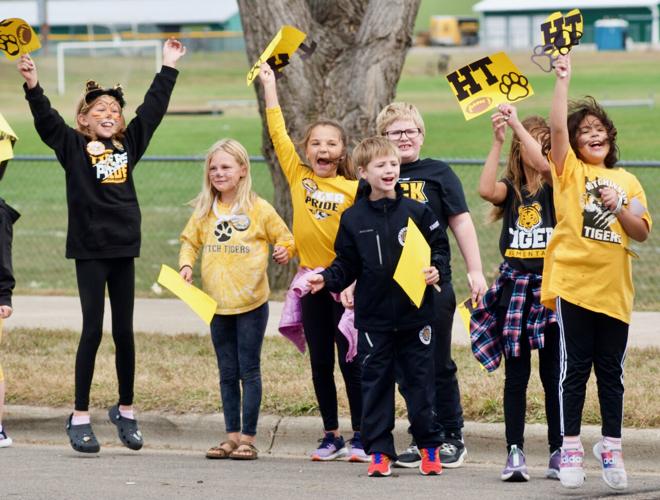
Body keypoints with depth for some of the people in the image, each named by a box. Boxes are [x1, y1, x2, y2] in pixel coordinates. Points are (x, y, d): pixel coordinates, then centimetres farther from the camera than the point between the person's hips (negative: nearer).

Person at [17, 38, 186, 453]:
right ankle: (80, 416, 1)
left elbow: (153, 108, 17)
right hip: (89, 251, -4)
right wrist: (33, 85, -27)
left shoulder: (128, 144, 10)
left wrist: (169, 68, 20)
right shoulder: (73, 146, -1)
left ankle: (126, 410, 21)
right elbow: (45, 119, -13)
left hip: (124, 249, 4)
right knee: (93, 331, -5)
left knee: (124, 332, 9)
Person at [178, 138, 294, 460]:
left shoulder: (259, 209, -5)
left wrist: (284, 251, -18)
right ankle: (232, 435, 17)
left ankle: (248, 437, 4)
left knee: (249, 371, 0)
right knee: (227, 373, 11)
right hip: (217, 304, 4)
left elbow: (284, 238, 3)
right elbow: (190, 241, 16)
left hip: (251, 303, -4)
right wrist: (186, 265, -3)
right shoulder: (204, 212, 5)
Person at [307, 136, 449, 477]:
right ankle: (379, 451, 10)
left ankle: (429, 446, 17)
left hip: (415, 313, -1)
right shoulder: (353, 219, 2)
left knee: (419, 379, 5)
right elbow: (347, 265, 6)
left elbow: (438, 247, 4)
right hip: (373, 318, 1)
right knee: (375, 382, 4)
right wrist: (327, 279, -10)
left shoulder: (416, 212, -1)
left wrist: (435, 270, -14)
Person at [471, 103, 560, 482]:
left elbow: (542, 162, -21)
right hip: (515, 285, 2)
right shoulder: (511, 189, 6)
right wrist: (498, 140, -18)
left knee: (553, 374, 2)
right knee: (516, 375, 2)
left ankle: (559, 452, 8)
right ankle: (515, 452, 3)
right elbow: (486, 190, -17)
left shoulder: (555, 186, 1)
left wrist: (517, 123, -20)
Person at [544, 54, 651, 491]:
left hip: (614, 288, 3)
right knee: (575, 368, -2)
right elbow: (557, 127, -12)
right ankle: (571, 450, 1)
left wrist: (619, 208, -9)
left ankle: (611, 450, 14)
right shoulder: (568, 170, 4)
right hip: (573, 285, -3)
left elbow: (643, 233, 8)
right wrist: (563, 80, -17)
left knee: (611, 372, 7)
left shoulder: (626, 181, 12)